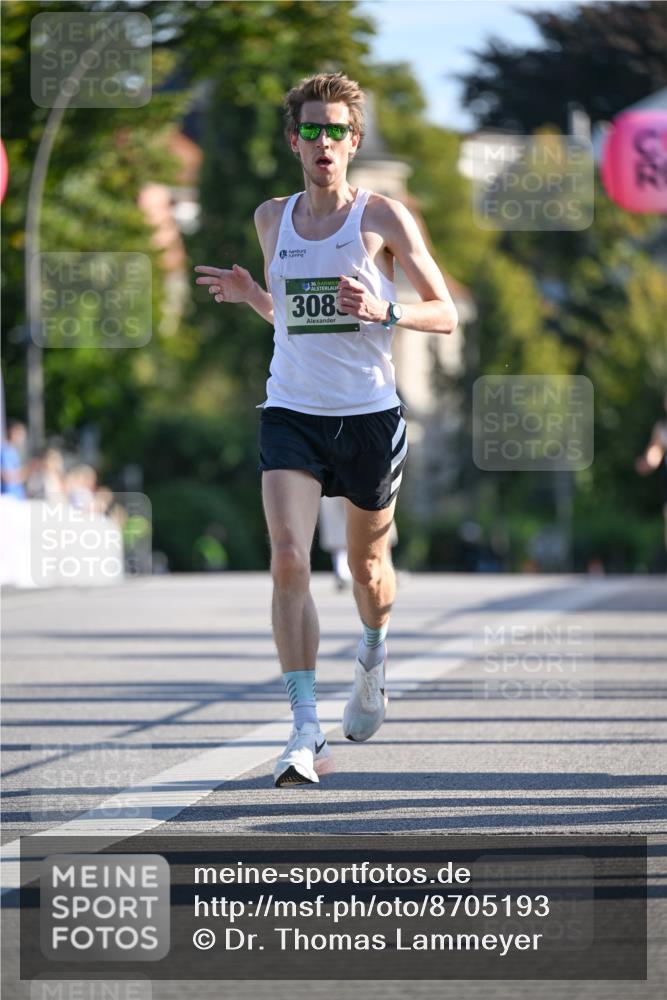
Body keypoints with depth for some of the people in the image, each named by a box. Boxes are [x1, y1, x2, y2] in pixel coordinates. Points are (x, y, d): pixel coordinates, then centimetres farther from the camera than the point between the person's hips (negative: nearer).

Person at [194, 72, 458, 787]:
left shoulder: (383, 217, -3)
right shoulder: (271, 218, 8)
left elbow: (446, 315, -2)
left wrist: (383, 312, -21)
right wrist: (246, 293, 2)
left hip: (370, 415, -1)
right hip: (291, 413, 1)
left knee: (367, 566, 15)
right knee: (288, 561, -17)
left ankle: (374, 655, 50)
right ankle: (306, 734, -19)